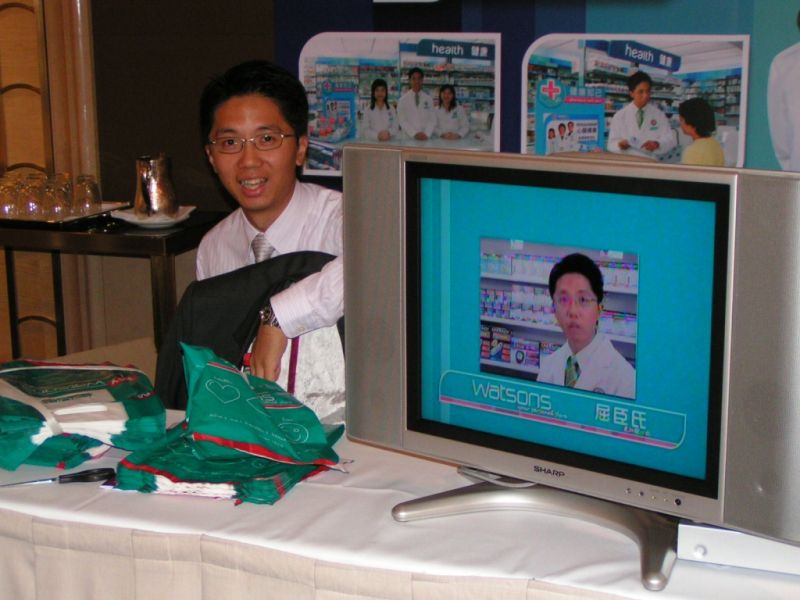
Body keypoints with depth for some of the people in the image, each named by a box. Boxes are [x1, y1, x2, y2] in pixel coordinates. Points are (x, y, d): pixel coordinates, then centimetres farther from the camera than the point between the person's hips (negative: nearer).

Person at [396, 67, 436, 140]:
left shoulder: (429, 99, 9)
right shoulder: (403, 99, 3)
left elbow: (432, 120, 5)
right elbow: (402, 121, -2)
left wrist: (426, 134, -11)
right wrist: (414, 134, -13)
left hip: (426, 138, 1)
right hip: (409, 138, -1)